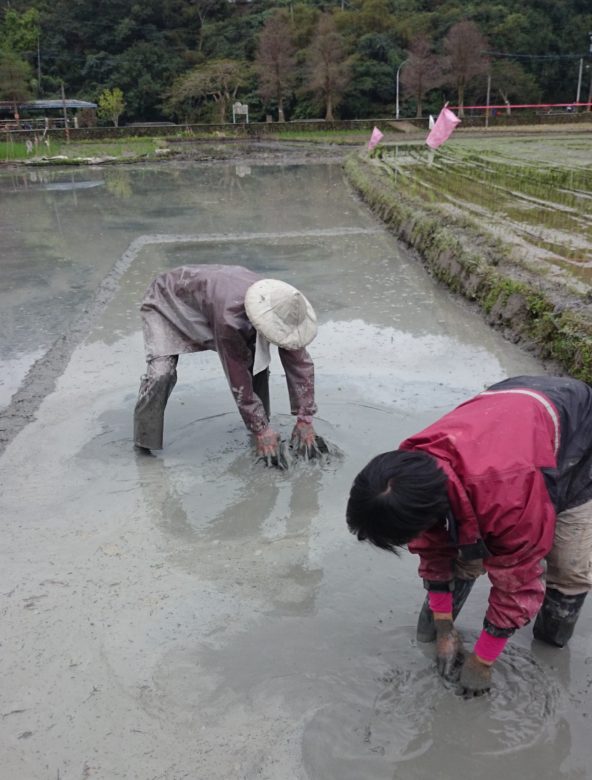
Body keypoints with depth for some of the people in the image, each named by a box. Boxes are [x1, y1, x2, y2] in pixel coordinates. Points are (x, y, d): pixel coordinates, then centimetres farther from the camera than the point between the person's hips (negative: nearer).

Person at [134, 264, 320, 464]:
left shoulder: (280, 309, -26)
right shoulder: (229, 319, -44)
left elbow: (300, 363, -18)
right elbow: (238, 379, -35)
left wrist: (305, 419, -19)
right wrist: (261, 431, -27)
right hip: (167, 301, -6)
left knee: (257, 362, -8)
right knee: (161, 372, -24)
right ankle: (144, 443, -4)